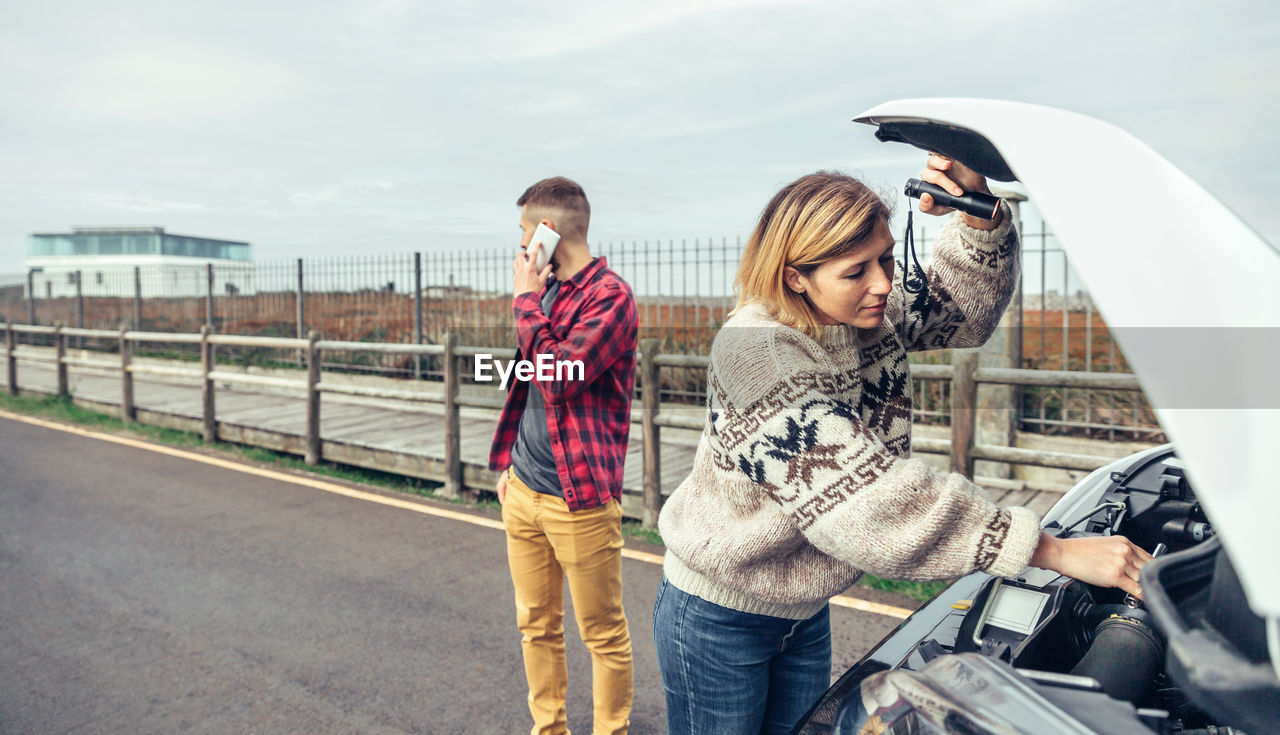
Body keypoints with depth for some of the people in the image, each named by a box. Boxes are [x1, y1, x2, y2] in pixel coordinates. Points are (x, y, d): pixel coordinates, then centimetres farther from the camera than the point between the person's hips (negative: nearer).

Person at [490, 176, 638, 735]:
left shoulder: (610, 296, -13)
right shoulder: (547, 290, 14)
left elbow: (556, 381, -23)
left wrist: (527, 300, -13)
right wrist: (507, 459, 18)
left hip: (580, 499, -8)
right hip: (523, 490, 8)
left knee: (604, 636, 7)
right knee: (536, 626, 17)